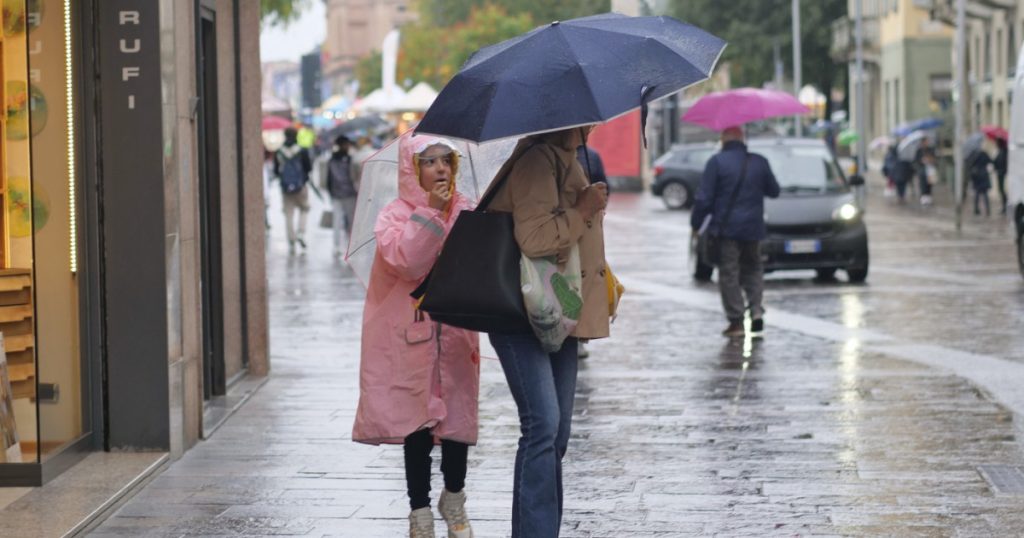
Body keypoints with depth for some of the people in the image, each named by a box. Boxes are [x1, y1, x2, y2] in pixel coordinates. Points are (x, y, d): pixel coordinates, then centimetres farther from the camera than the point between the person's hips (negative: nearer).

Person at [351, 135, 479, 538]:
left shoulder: (466, 212, 5)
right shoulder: (395, 215, -5)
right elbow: (407, 262, -21)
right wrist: (429, 213, -21)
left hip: (454, 333, 3)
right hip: (411, 337, -3)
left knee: (457, 416, 4)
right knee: (417, 424, 0)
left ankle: (454, 500, 27)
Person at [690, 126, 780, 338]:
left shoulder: (717, 162, -8)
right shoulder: (759, 162, 5)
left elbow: (704, 198, -10)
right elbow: (774, 191, 16)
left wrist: (696, 223, -1)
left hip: (726, 227, -4)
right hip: (752, 227, 4)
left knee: (728, 273, 1)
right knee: (752, 268, 19)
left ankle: (736, 321, -2)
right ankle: (756, 310, 4)